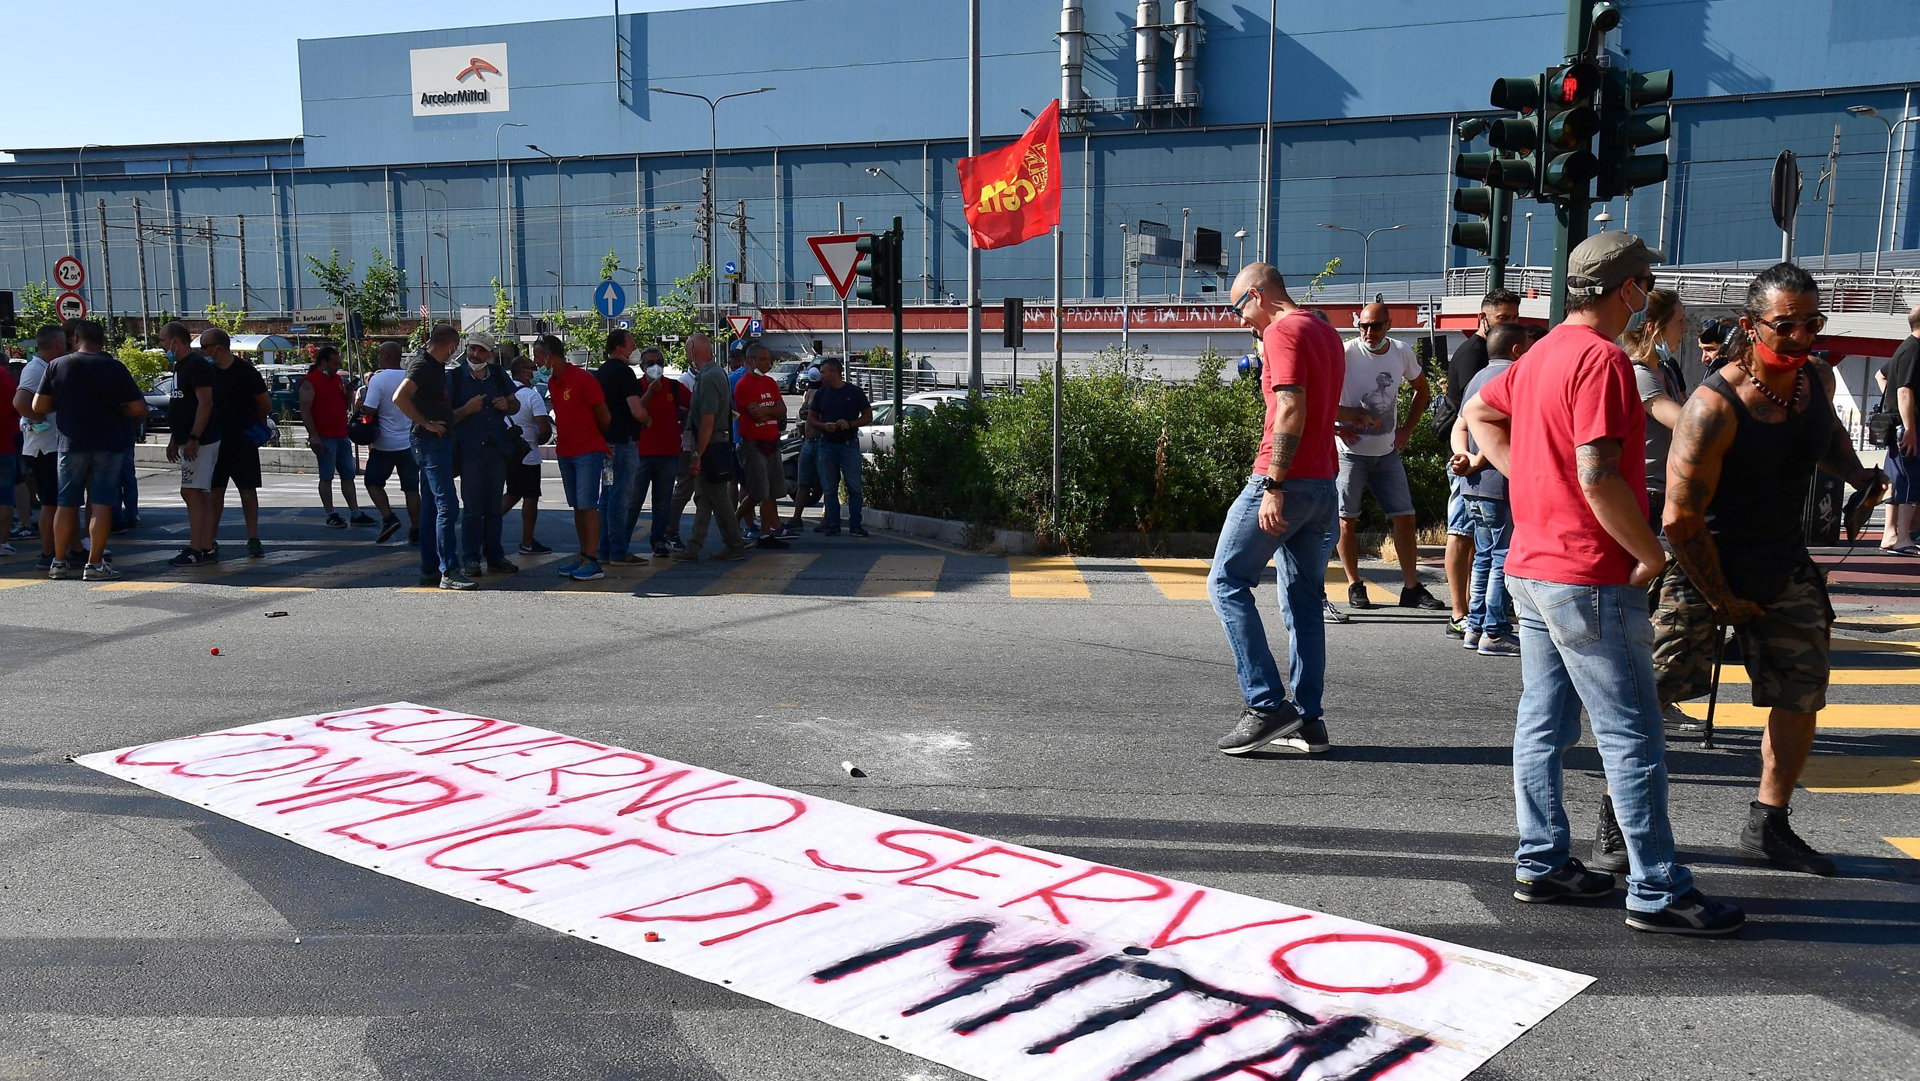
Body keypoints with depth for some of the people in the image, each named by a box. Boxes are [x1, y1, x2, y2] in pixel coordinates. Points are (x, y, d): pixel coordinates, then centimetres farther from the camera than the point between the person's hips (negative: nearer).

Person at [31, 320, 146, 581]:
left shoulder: (58, 366, 1)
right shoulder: (115, 368, -2)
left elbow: (38, 406, 2)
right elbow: (139, 408, -4)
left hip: (72, 443, 2)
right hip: (109, 443, -1)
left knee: (67, 503, 11)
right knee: (102, 503, -1)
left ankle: (60, 562, 15)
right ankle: (94, 564, -3)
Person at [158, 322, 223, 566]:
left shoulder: (197, 365, -13)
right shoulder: (181, 366, 19)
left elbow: (205, 403, -21)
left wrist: (193, 439, -25)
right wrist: (174, 440, 24)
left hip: (199, 441, -10)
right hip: (191, 441, 10)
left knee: (191, 493, -12)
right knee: (202, 495, 9)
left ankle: (195, 551, -13)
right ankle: (206, 548, 12)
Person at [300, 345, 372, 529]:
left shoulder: (336, 379, 16)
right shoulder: (310, 382, -8)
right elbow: (305, 410, -14)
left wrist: (348, 393, 5)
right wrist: (313, 435, -21)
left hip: (341, 435, 8)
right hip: (324, 437, -8)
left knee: (348, 475, 8)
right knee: (327, 477, -1)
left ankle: (355, 513, 12)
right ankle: (330, 516, 4)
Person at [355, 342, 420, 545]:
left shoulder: (378, 379, -13)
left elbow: (369, 410, -20)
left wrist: (358, 406, 1)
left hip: (385, 444, -4)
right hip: (410, 442, 4)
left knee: (373, 482, 14)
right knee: (411, 488, 8)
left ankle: (388, 518, -3)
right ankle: (416, 531, 8)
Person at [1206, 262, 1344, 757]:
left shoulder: (1283, 331, -10)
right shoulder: (1327, 333, 19)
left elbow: (1291, 410, -20)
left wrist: (1273, 485, -23)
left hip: (1286, 480, -10)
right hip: (1324, 483, 10)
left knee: (1227, 583, -3)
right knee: (1304, 600, 10)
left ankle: (1268, 705, -8)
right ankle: (1308, 722, 11)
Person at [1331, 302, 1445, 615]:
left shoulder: (1402, 353, 1)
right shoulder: (1346, 354, -13)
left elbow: (1422, 389, 18)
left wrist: (1407, 429, 9)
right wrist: (1338, 424, -15)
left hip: (1387, 452, 4)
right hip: (1351, 451, -4)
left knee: (1404, 518, 3)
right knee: (1347, 520, 0)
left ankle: (1412, 587, 11)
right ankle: (1354, 586, 13)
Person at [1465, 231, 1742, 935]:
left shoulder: (1542, 354, 12)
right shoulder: (1602, 358, -17)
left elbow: (1479, 414, 25)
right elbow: (1598, 478, -24)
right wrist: (1652, 554, -13)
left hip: (1531, 566, 10)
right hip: (1590, 578, -10)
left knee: (1543, 723, 13)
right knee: (1634, 734, -3)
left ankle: (1541, 863, 21)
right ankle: (1658, 891, 4)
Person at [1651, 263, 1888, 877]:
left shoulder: (1818, 379, -2)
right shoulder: (1715, 407, -24)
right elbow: (1682, 520, -23)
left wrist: (1858, 475, 10)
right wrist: (1721, 601, -16)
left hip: (1784, 564, 7)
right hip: (1703, 565, -7)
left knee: (1802, 696, 10)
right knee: (1648, 692, -11)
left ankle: (1767, 826, 25)